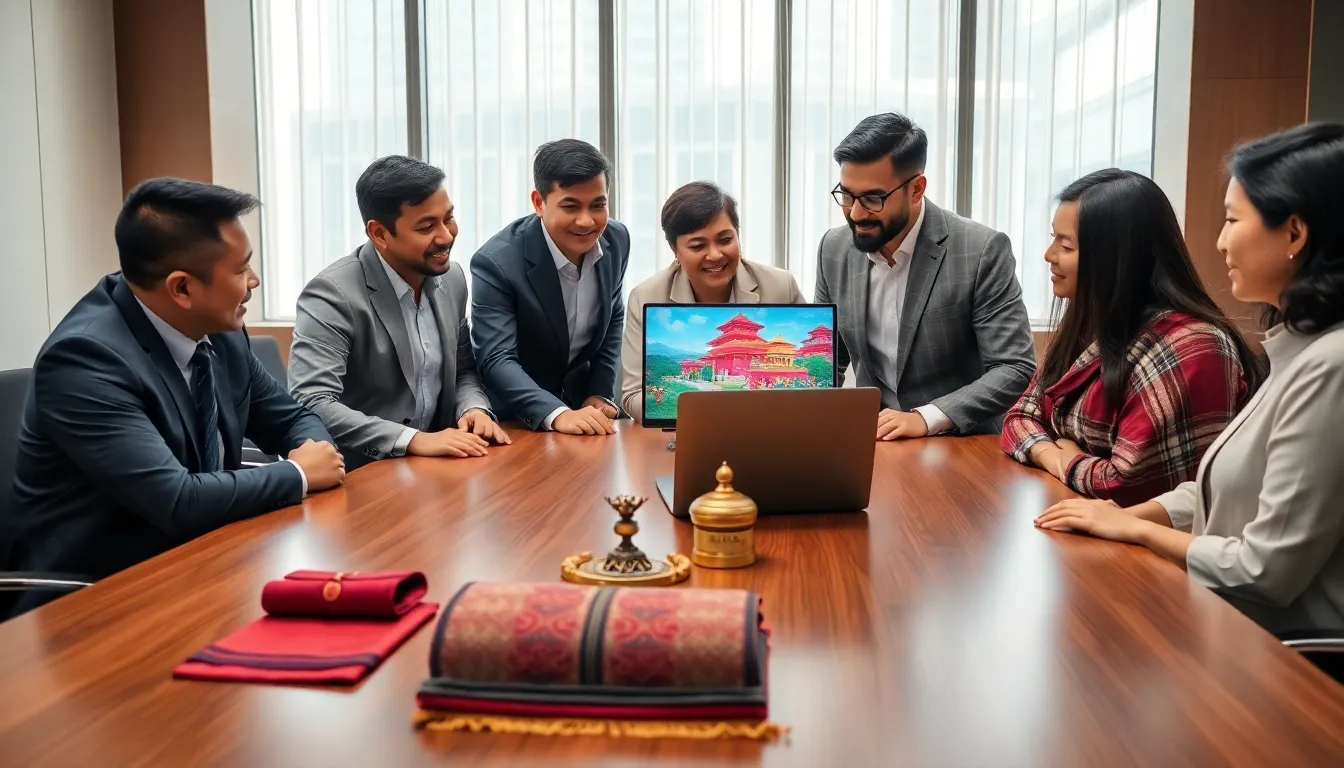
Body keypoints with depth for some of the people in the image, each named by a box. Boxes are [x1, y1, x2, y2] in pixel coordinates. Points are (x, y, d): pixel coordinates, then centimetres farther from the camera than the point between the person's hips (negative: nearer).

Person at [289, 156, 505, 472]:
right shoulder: (332, 295, -16)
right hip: (360, 478, -5)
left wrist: (475, 408, -7)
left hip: (435, 467, 6)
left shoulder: (451, 277, 3)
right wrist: (413, 440, -30)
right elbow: (311, 406, -23)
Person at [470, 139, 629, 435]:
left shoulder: (616, 239, -6)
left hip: (584, 402, 3)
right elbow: (497, 361, -25)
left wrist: (601, 394, 0)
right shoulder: (496, 262, -22)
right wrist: (557, 414, -38)